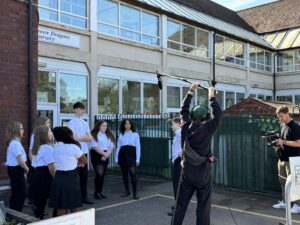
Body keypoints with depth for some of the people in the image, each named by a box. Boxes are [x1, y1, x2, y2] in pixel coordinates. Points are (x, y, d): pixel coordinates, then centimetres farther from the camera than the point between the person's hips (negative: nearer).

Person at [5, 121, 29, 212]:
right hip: (17, 170, -10)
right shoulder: (15, 143, -20)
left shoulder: (12, 142, 11)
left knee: (15, 193, 18)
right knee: (21, 194, -1)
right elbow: (20, 160, -23)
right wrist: (26, 169, -7)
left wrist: (24, 169, 6)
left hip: (14, 169, 10)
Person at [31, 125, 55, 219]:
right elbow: (51, 167, -17)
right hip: (44, 176, -8)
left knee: (39, 201, 14)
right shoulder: (47, 148, -14)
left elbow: (34, 165, 16)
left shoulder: (37, 148, 14)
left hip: (36, 175, 9)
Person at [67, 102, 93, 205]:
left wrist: (81, 138, -8)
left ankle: (84, 196, 19)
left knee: (84, 175, 10)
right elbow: (74, 138, -16)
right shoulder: (71, 123, -7)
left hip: (84, 152, 6)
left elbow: (90, 138, 6)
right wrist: (85, 137, -5)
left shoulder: (85, 123, 14)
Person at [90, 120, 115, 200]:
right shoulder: (94, 135, -4)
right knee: (99, 174, -13)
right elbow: (94, 147, -12)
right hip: (97, 156, -6)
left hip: (105, 157, 6)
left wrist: (107, 154, -9)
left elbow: (111, 146, 6)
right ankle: (96, 192, -2)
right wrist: (104, 153, -12)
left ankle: (100, 191, 15)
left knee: (103, 174, 7)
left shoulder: (109, 135, 14)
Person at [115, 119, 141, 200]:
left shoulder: (135, 134, 6)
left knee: (133, 173, -12)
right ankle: (127, 191, 23)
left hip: (131, 154, -3)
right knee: (124, 174, 8)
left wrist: (137, 159, -5)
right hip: (123, 154, 3)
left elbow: (138, 147, 2)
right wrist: (116, 159, 5)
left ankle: (135, 193, -6)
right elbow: (118, 147, 10)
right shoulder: (121, 135, 13)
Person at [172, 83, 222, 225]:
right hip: (203, 174, -4)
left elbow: (184, 110, 13)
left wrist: (191, 92, 17)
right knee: (203, 207, 6)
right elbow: (218, 114, -3)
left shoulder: (186, 127, -2)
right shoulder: (207, 129, -13)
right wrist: (212, 96, 7)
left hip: (187, 173, 4)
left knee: (180, 205, 10)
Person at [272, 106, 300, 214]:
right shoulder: (282, 125, 11)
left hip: (291, 160, -8)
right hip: (282, 159, 8)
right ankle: (284, 202, 27)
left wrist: (283, 142, -18)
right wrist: (278, 142, 3)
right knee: (282, 181, 15)